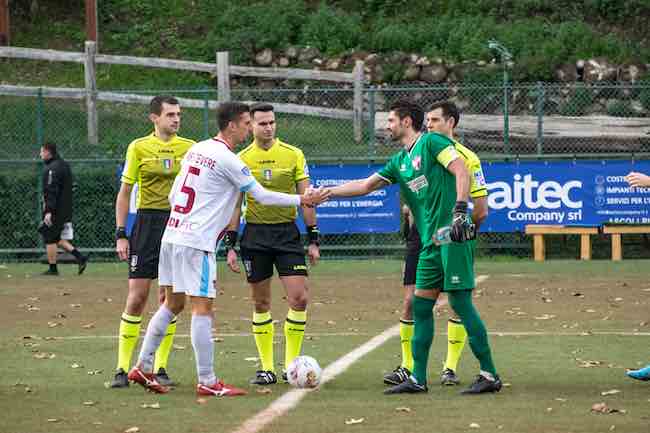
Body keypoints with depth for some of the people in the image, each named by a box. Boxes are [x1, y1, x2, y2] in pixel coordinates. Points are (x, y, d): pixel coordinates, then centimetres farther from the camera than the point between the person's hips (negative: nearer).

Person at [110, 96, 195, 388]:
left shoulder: (190, 148, 6)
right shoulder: (139, 147, 1)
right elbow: (124, 193, 4)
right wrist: (120, 234, -2)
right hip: (148, 222, -2)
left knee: (171, 298, 4)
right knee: (137, 297, -5)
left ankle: (160, 367, 11)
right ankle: (123, 368, 1)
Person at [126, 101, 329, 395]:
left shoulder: (196, 149, 13)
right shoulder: (227, 159, -12)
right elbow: (262, 196, -8)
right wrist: (303, 200, 2)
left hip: (172, 236, 9)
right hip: (196, 243, -9)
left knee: (172, 303, 17)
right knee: (202, 307, -5)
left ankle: (143, 368, 18)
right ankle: (207, 382, -4)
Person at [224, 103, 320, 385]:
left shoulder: (293, 155, 1)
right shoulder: (241, 159, 2)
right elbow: (235, 205, 5)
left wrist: (313, 240, 0)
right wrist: (230, 245, 0)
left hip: (287, 232, 0)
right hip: (255, 235, 0)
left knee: (299, 298, -10)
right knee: (261, 303, 5)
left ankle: (291, 363, 2)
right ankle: (267, 368, 12)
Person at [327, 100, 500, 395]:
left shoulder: (432, 142, -5)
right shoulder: (399, 162, 19)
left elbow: (461, 172, -14)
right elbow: (365, 186, 24)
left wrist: (459, 211, -22)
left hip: (452, 237, -9)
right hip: (430, 242, 9)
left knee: (460, 302, -9)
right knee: (421, 305, 7)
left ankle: (489, 375, -4)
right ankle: (417, 379, 12)